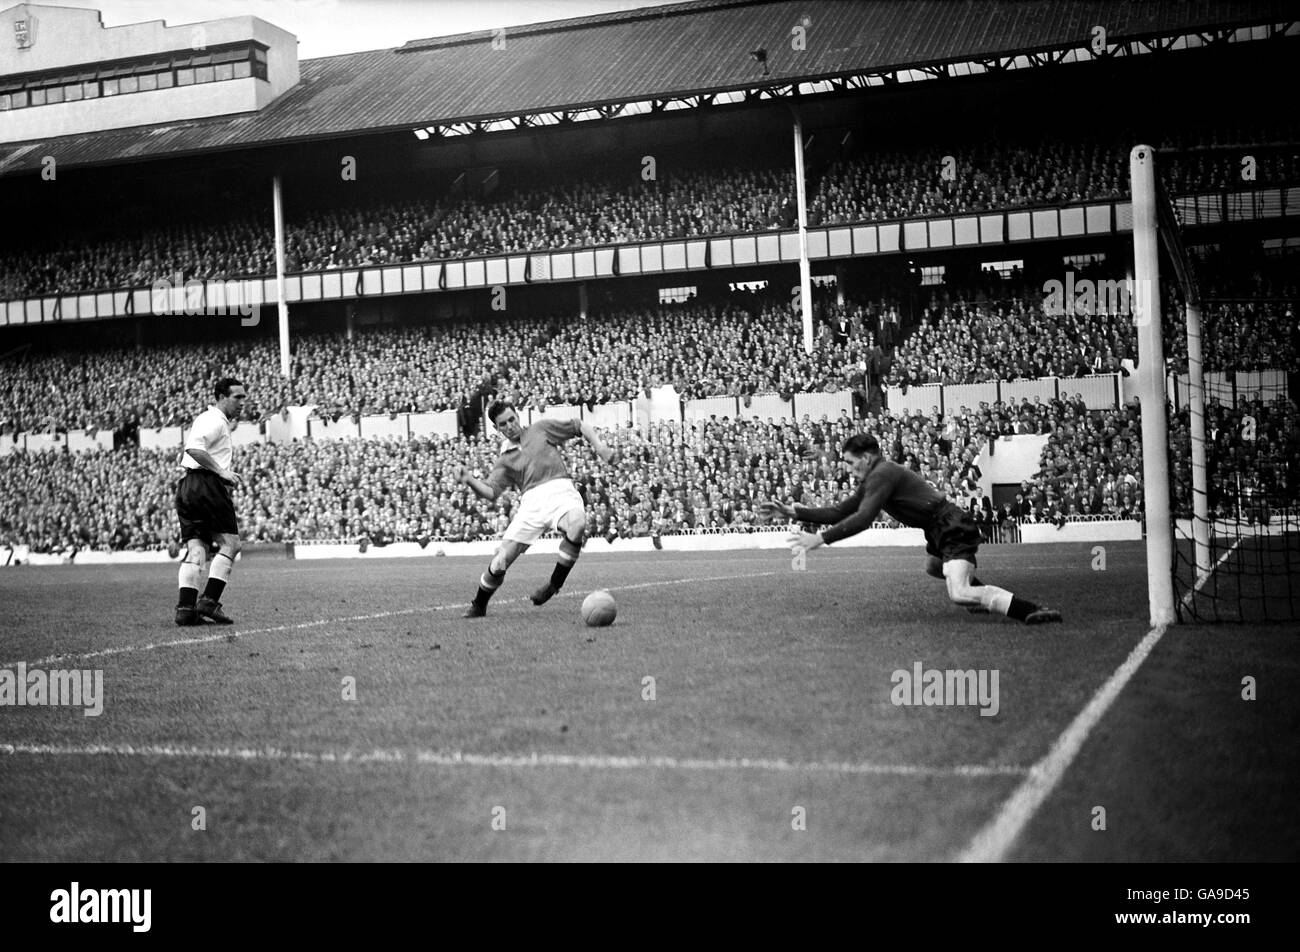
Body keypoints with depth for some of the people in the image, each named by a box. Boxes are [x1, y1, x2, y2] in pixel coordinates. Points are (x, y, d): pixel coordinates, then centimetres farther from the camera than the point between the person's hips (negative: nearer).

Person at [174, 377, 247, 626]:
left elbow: (185, 454, 27)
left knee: (195, 548, 4)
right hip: (207, 484, -10)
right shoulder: (216, 420, -7)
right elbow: (193, 448, -23)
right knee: (229, 543, -4)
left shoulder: (207, 418, 25)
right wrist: (223, 472, -22)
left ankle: (186, 608, -4)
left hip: (186, 485, 10)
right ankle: (209, 600, -11)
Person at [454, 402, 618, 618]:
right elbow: (490, 491, 10)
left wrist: (600, 447, 7)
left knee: (577, 524, -38)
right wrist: (469, 479, -8)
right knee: (501, 560, -7)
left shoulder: (541, 429, 19)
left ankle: (555, 584, -20)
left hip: (561, 491, -2)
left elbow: (581, 426, 22)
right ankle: (478, 606, 19)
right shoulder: (505, 460, 21)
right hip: (532, 501, 2)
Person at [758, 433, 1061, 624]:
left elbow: (863, 519, -25)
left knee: (959, 595, -26)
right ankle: (980, 595, 49)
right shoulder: (874, 478, 17)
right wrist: (792, 512, 12)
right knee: (933, 567, 38)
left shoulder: (883, 474, -14)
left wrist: (820, 538, -26)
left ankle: (1031, 610, -32)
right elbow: (840, 512, 17)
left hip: (954, 529, -11)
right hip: (943, 531, 11)